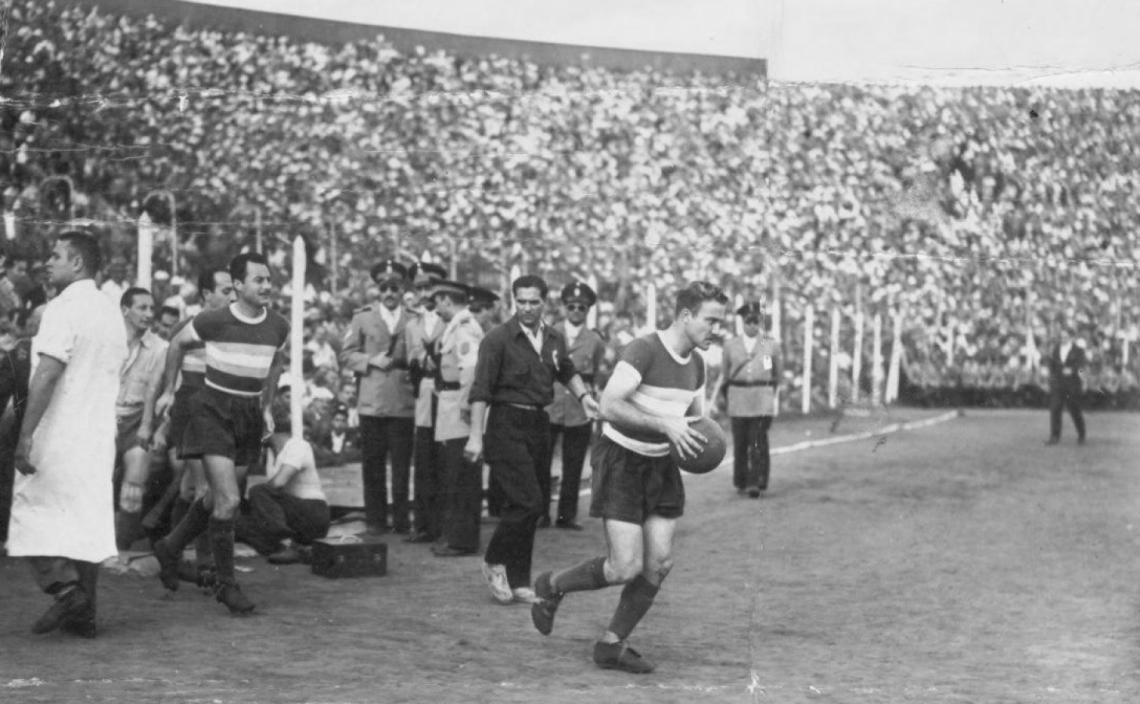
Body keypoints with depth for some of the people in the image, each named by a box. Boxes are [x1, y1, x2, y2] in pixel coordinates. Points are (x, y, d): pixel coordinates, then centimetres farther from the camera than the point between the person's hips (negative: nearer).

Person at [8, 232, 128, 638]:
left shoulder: (64, 308, -12)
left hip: (59, 434, -7)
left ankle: (62, 584, -12)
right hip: (99, 434, 7)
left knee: (33, 511, 3)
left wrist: (26, 434, -23)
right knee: (89, 516, 8)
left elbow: (47, 374, -21)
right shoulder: (112, 313, 13)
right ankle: (83, 614, 9)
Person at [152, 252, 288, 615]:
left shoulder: (279, 327, -1)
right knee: (229, 501, -13)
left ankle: (171, 548, 39)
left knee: (217, 498, 16)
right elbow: (177, 343, 5)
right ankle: (225, 583, 0)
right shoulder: (214, 321, -14)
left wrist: (267, 407, 15)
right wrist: (169, 390, 10)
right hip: (214, 410, -5)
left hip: (249, 415, 5)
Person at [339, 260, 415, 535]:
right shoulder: (362, 318, 10)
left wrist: (410, 362, -9)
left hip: (404, 404, 0)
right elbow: (346, 355, 7)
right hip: (372, 403, 0)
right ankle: (375, 520, 11)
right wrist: (371, 360, -8)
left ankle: (401, 520, 10)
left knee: (401, 465, 0)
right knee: (373, 465, 3)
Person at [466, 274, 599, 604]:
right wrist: (476, 435, -16)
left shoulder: (555, 339, 9)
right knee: (528, 502, -15)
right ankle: (494, 562, 6)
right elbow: (481, 390, -11)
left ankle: (518, 582, 17)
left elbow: (567, 371, 28)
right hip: (507, 424, -6)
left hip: (539, 423, 6)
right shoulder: (498, 339, -9)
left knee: (521, 505, 10)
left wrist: (583, 395, 11)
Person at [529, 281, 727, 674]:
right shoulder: (643, 350, -21)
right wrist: (664, 424, -34)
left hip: (660, 465, 8)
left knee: (659, 564, 1)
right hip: (621, 461, -8)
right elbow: (609, 405, -30)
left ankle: (612, 645, 14)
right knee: (627, 567, -11)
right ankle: (552, 586, 15)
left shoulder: (696, 364, 5)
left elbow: (696, 417, 20)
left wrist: (701, 440, -3)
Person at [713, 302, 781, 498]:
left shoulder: (771, 345, 7)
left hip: (762, 399, -1)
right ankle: (740, 482, 16)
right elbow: (725, 374, 16)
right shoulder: (731, 346, 9)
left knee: (759, 441, -10)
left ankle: (756, 483, -9)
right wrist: (720, 396, 15)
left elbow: (776, 374, 18)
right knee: (740, 443, 3)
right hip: (738, 399, 1)